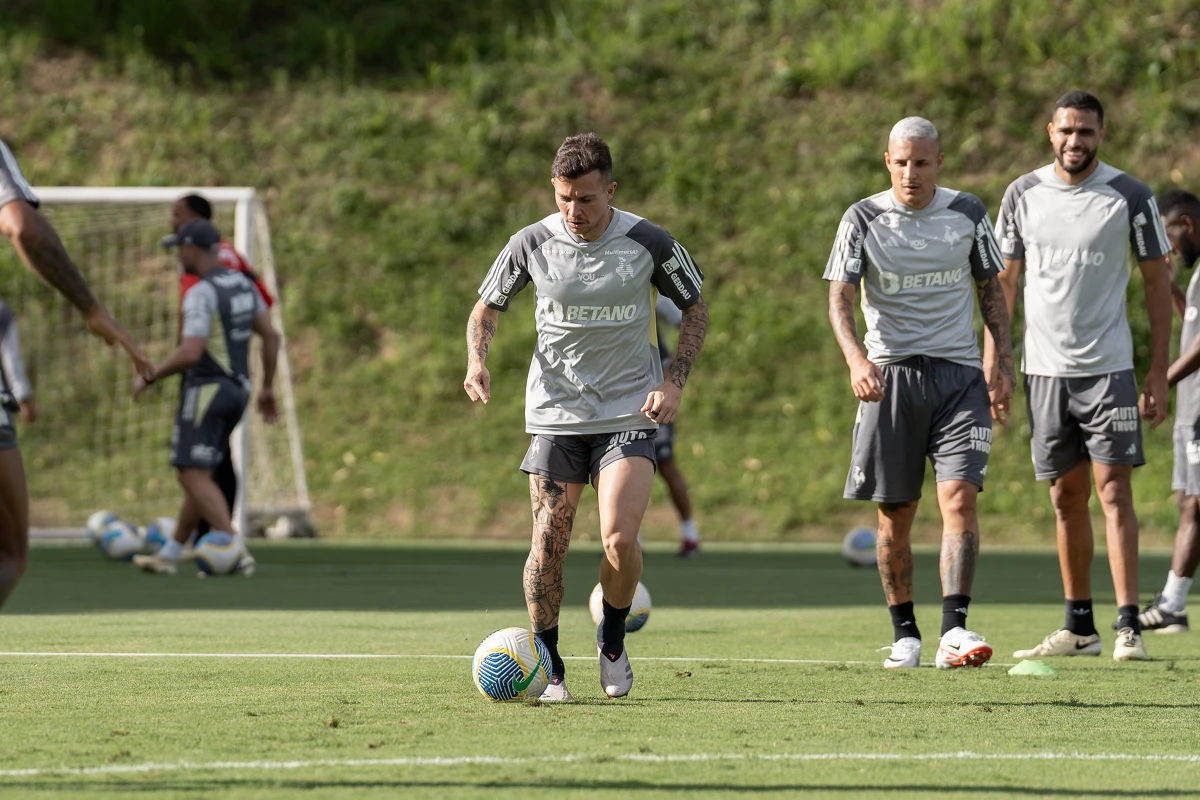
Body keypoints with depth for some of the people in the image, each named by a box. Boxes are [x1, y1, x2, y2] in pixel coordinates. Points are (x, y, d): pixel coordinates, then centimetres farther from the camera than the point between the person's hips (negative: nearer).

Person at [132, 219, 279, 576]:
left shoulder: (201, 293, -18)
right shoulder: (243, 284, 9)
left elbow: (190, 353, -25)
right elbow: (271, 336, 12)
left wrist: (149, 376, -12)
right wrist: (267, 388, 20)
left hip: (205, 389, -9)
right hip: (237, 389, 9)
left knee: (194, 476, -8)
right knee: (198, 474, 16)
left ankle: (237, 553, -20)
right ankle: (168, 556, 24)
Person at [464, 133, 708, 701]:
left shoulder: (650, 244, -7)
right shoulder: (531, 244, -5)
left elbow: (695, 310, 7)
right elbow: (486, 309, 9)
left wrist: (674, 382, -5)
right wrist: (476, 361, -11)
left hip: (629, 413, -1)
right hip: (556, 413, 1)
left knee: (620, 538, -16)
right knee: (548, 544, -3)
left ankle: (612, 641, 11)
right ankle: (546, 665, 14)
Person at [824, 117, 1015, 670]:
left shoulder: (967, 214, 4)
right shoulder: (864, 219, -2)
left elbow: (990, 288, 14)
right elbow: (839, 297, -9)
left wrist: (1004, 363, 6)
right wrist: (856, 359, -26)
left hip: (959, 374, 0)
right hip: (891, 373, 0)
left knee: (960, 496, -16)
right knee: (895, 515, 3)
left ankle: (954, 630, -22)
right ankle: (904, 634, 17)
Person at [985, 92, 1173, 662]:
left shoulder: (1130, 197, -2)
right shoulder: (1022, 195, 6)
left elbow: (1156, 280, 2)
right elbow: (1004, 281, 12)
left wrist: (1159, 370, -3)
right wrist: (993, 364, 5)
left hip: (1108, 368, -3)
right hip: (1044, 368, 3)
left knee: (1114, 491, -10)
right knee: (1067, 498, 9)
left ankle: (1128, 626, -11)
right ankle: (1078, 627, 16)